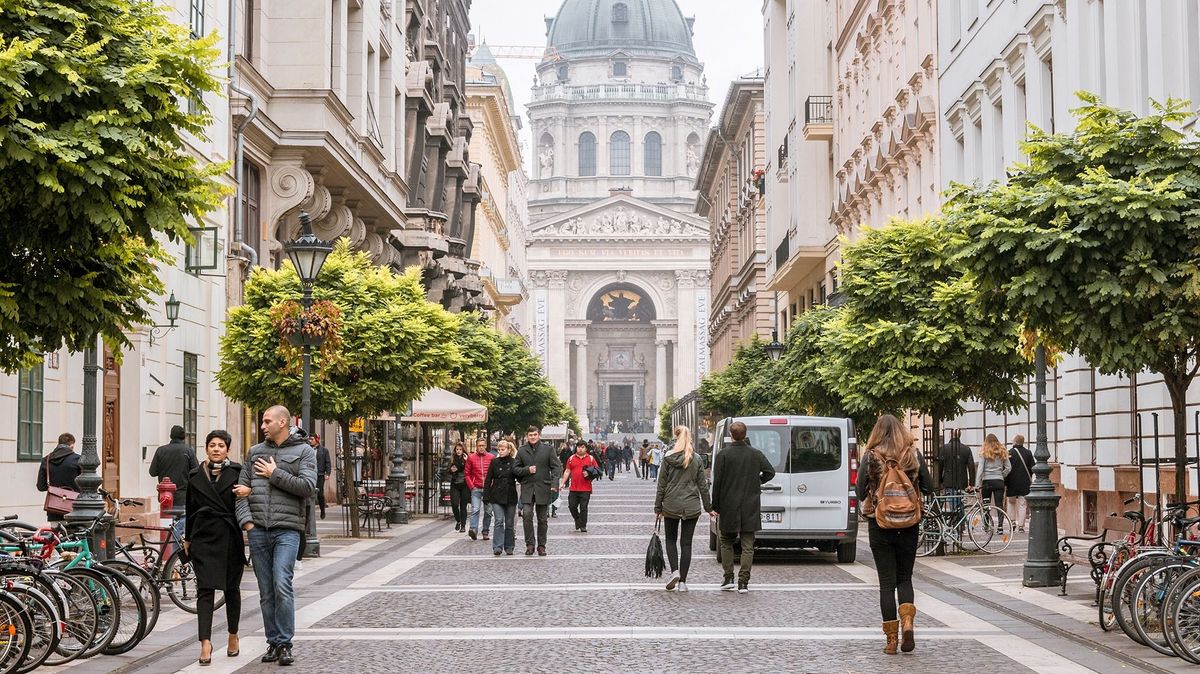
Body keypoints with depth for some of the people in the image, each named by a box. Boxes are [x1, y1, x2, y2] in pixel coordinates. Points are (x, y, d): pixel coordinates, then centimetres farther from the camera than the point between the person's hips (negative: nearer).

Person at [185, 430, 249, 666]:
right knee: (205, 589, -8)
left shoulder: (236, 473, 1)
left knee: (232, 588, 11)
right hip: (203, 538, 1)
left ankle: (233, 636, 28)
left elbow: (243, 502, -4)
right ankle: (205, 643, -14)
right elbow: (190, 509, 15)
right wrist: (187, 539, 17)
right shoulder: (196, 476, 8)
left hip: (230, 538, -1)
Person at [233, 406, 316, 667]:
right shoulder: (255, 452, 16)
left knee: (282, 585, -15)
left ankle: (284, 644, -8)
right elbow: (241, 489, 14)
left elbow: (308, 486, -9)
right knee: (266, 591, 6)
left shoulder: (304, 451, 4)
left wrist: (275, 474, -8)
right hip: (257, 530, 4)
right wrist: (246, 520, 0)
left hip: (287, 530, -4)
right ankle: (273, 643, 13)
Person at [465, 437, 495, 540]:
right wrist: (472, 486, -3)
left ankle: (485, 532, 12)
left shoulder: (491, 458, 6)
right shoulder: (471, 458, 6)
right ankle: (473, 530, -23)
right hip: (476, 489, -1)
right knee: (475, 510, -16)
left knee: (488, 512, 4)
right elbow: (467, 474, 7)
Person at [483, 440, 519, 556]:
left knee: (509, 523, 7)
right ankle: (497, 547, -13)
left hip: (510, 497, 1)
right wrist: (486, 497, -1)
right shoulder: (494, 462, 3)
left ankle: (509, 547, 18)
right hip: (497, 497, -1)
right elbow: (488, 480, 5)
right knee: (499, 521, -12)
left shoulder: (514, 463, 1)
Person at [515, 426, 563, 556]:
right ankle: (529, 544, -7)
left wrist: (555, 483, -10)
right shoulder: (521, 451, 7)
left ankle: (541, 546, 16)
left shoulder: (548, 449, 4)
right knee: (527, 514, -17)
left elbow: (556, 467, 2)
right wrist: (527, 470, -9)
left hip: (543, 488, 0)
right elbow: (515, 469, 10)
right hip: (527, 488, 0)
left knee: (542, 519, 6)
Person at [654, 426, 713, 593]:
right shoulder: (696, 459, -2)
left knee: (670, 539, 16)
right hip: (692, 507, 1)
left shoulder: (668, 458, -6)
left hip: (671, 506, -1)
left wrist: (658, 508, 4)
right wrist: (708, 507, 10)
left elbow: (661, 485, -3)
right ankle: (682, 581, 4)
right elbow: (703, 485, 2)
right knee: (686, 543, 6)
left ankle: (675, 571, -5)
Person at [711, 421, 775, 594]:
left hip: (728, 507, -2)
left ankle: (728, 578, 7)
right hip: (750, 508, 2)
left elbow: (717, 482, -7)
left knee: (726, 542, 15)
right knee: (747, 545, 4)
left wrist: (715, 506, -1)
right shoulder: (755, 454, 0)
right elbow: (770, 472, 0)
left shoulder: (723, 454, -8)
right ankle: (743, 583, -1)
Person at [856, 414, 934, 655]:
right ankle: (907, 621, -10)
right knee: (905, 578, 15)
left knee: (887, 581, 5)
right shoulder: (913, 454, -2)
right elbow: (928, 487, 1)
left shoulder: (871, 457, -7)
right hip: (909, 525, 1)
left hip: (880, 524, -1)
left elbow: (860, 491, -6)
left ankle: (891, 639, 5)